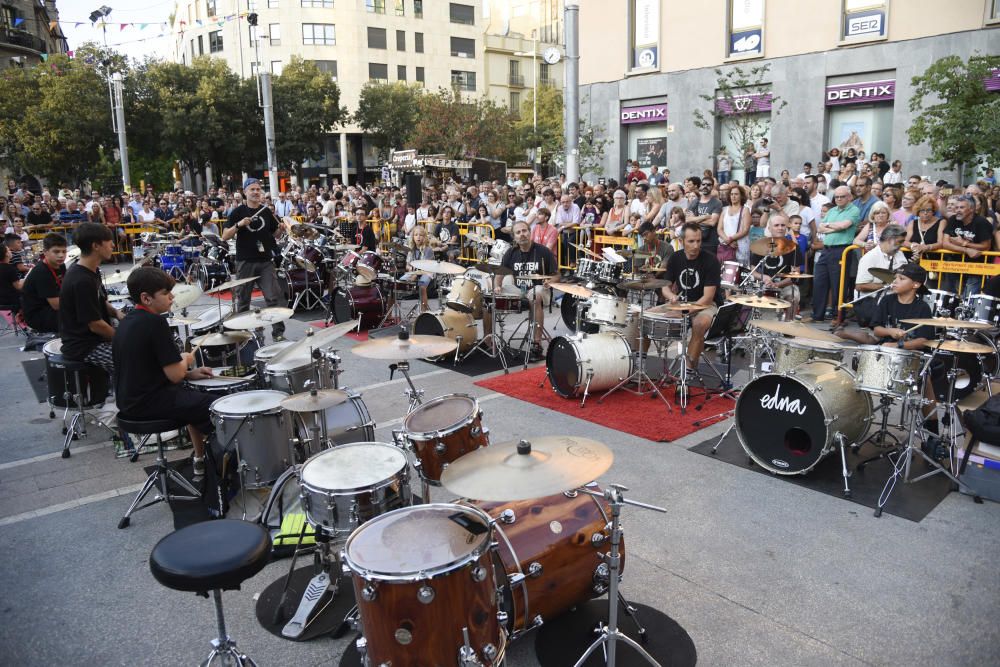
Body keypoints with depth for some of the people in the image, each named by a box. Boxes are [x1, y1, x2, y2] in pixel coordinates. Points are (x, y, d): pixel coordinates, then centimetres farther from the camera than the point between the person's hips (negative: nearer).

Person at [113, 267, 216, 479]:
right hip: (148, 403, -10)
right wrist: (185, 360, -1)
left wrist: (189, 373, 7)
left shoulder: (127, 321, 9)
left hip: (128, 400, 10)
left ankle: (201, 460, 33)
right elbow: (175, 375, -22)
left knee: (195, 398, 28)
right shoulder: (155, 322, -19)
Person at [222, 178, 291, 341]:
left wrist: (281, 228, -3)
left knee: (275, 297, -8)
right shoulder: (238, 212, 0)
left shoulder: (266, 212, 9)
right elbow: (225, 237, -4)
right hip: (245, 262, -2)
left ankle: (278, 332, -3)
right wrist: (238, 225, -19)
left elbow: (274, 234, 18)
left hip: (265, 261, 2)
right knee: (243, 301, 9)